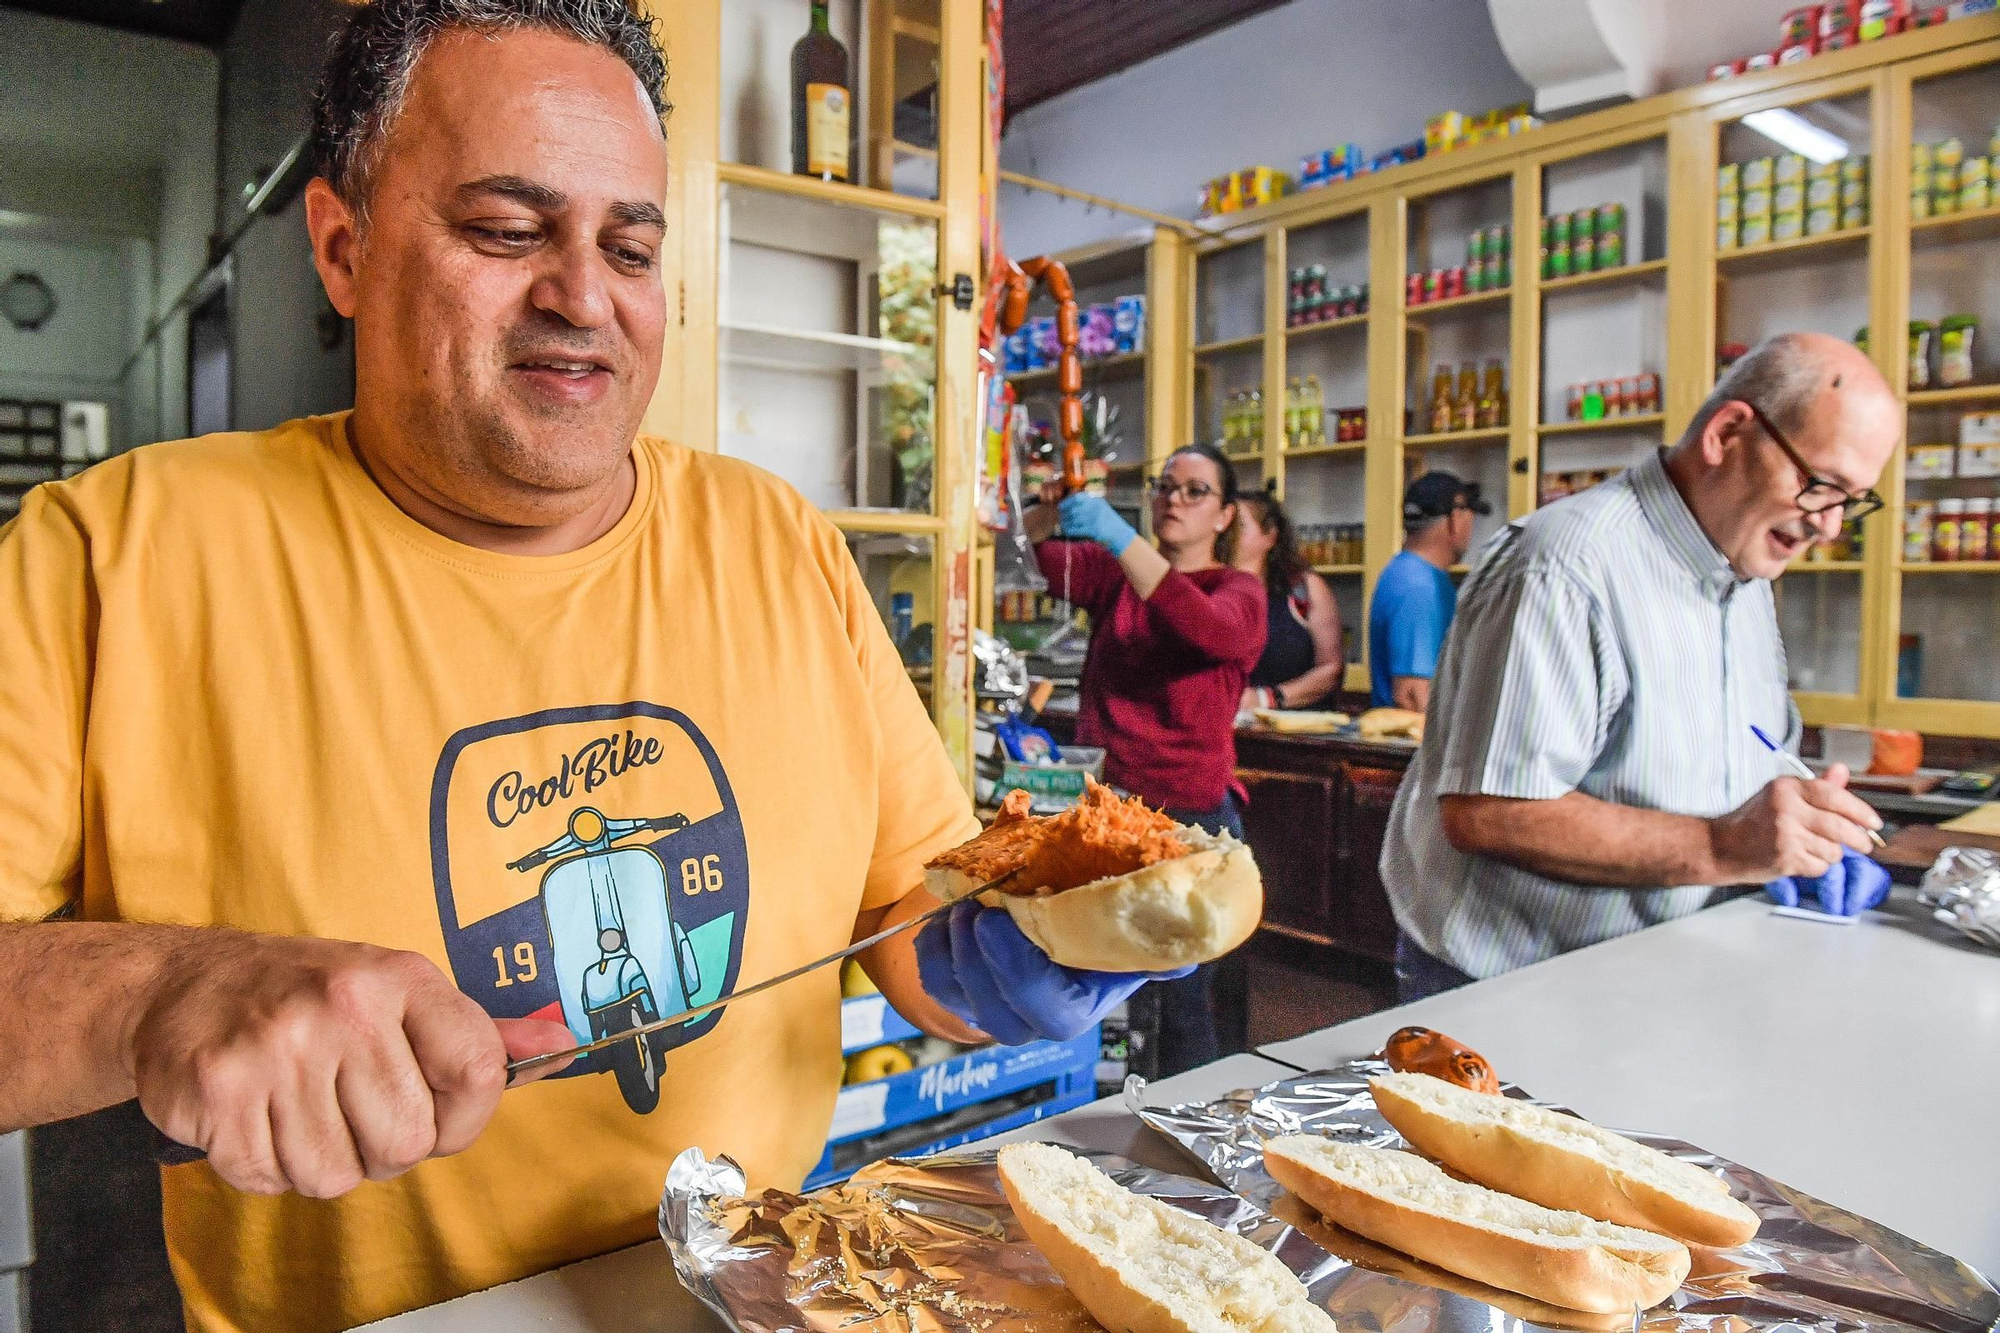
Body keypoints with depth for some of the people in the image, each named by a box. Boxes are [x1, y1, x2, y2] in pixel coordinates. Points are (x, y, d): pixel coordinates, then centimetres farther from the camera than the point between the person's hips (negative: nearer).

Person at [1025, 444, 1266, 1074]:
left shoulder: (1239, 590, 1)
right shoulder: (1114, 571, 12)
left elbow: (1212, 630, -23)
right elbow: (1053, 560, -7)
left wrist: (1119, 537, -30)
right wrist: (1053, 501, -27)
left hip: (1192, 810, -3)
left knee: (1186, 994, -1)